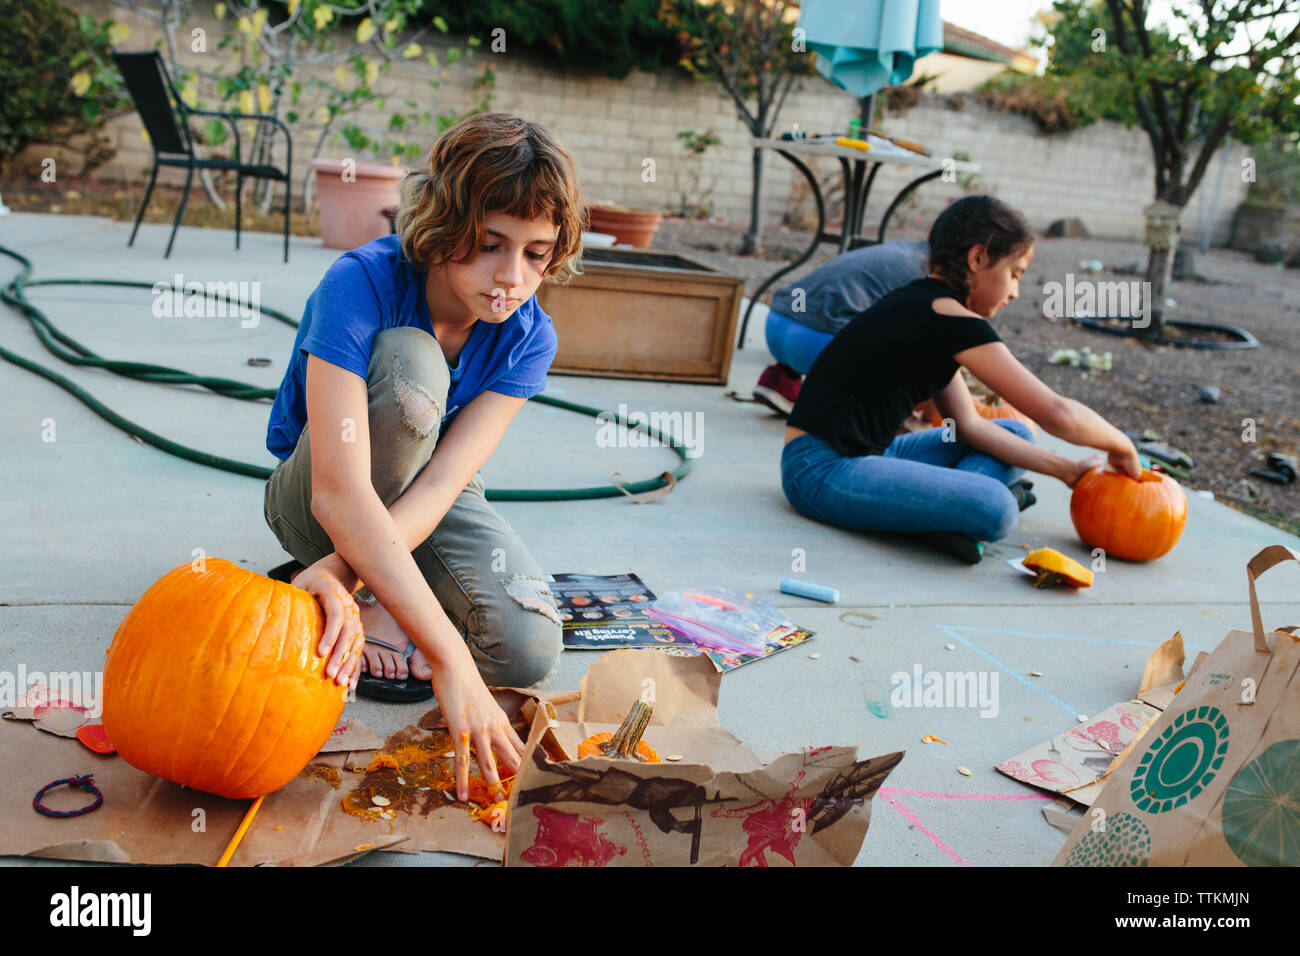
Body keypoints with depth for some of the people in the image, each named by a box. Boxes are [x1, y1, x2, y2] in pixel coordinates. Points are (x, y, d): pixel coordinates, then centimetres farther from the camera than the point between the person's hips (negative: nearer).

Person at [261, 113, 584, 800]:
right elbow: (339, 493, -41)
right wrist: (448, 656, -47)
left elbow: (441, 485, -26)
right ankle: (377, 611, -16)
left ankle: (378, 603, 6)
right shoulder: (362, 285, -30)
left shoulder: (527, 338, -17)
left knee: (529, 648, -26)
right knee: (406, 361, -34)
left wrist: (340, 572, -44)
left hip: (426, 508, 3)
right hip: (311, 504, -3)